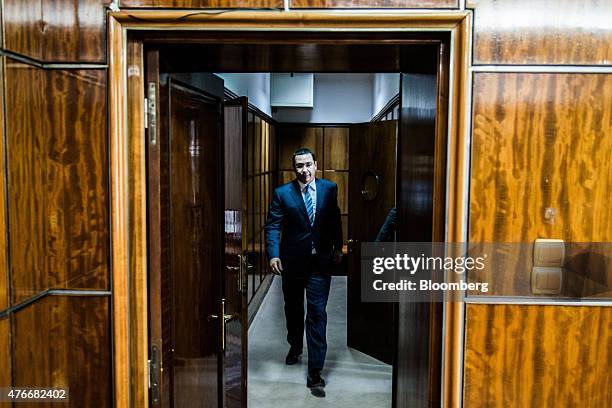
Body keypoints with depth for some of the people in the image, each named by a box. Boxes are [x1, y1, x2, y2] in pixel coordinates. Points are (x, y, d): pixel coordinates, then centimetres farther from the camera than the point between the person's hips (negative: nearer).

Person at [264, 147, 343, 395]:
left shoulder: (329, 188, -1)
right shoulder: (282, 193, -7)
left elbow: (335, 220, 9)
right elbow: (272, 226, -9)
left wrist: (338, 247, 10)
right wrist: (273, 255, -21)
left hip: (320, 262, 0)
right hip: (292, 261, 1)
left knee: (317, 313, -5)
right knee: (293, 308, 20)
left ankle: (315, 372, 1)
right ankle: (295, 347, 47)